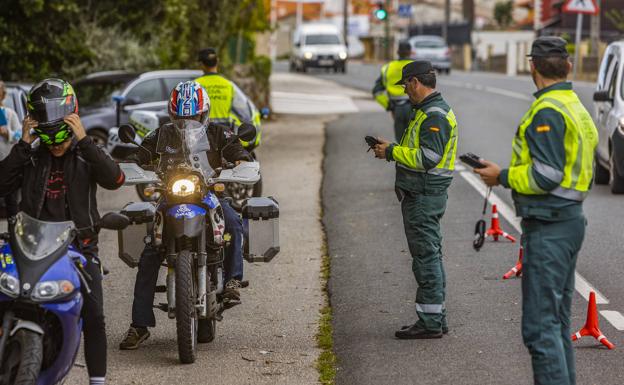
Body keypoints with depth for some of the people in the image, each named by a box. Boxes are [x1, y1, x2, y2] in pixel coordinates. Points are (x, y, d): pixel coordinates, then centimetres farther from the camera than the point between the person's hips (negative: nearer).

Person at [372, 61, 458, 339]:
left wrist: (392, 152, -16)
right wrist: (391, 148, 11)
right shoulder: (428, 111, 17)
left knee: (426, 257, -7)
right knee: (430, 256, 15)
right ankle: (436, 317, 22)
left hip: (424, 197, -11)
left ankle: (430, 322, -4)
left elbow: (427, 157, -25)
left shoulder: (434, 115, -17)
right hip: (422, 194, 11)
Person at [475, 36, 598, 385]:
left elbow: (545, 175, -21)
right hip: (571, 219, 10)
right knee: (558, 320, 17)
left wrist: (503, 177, -7)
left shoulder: (548, 112, -16)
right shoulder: (578, 108, 16)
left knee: (539, 325, -9)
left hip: (548, 228, -10)